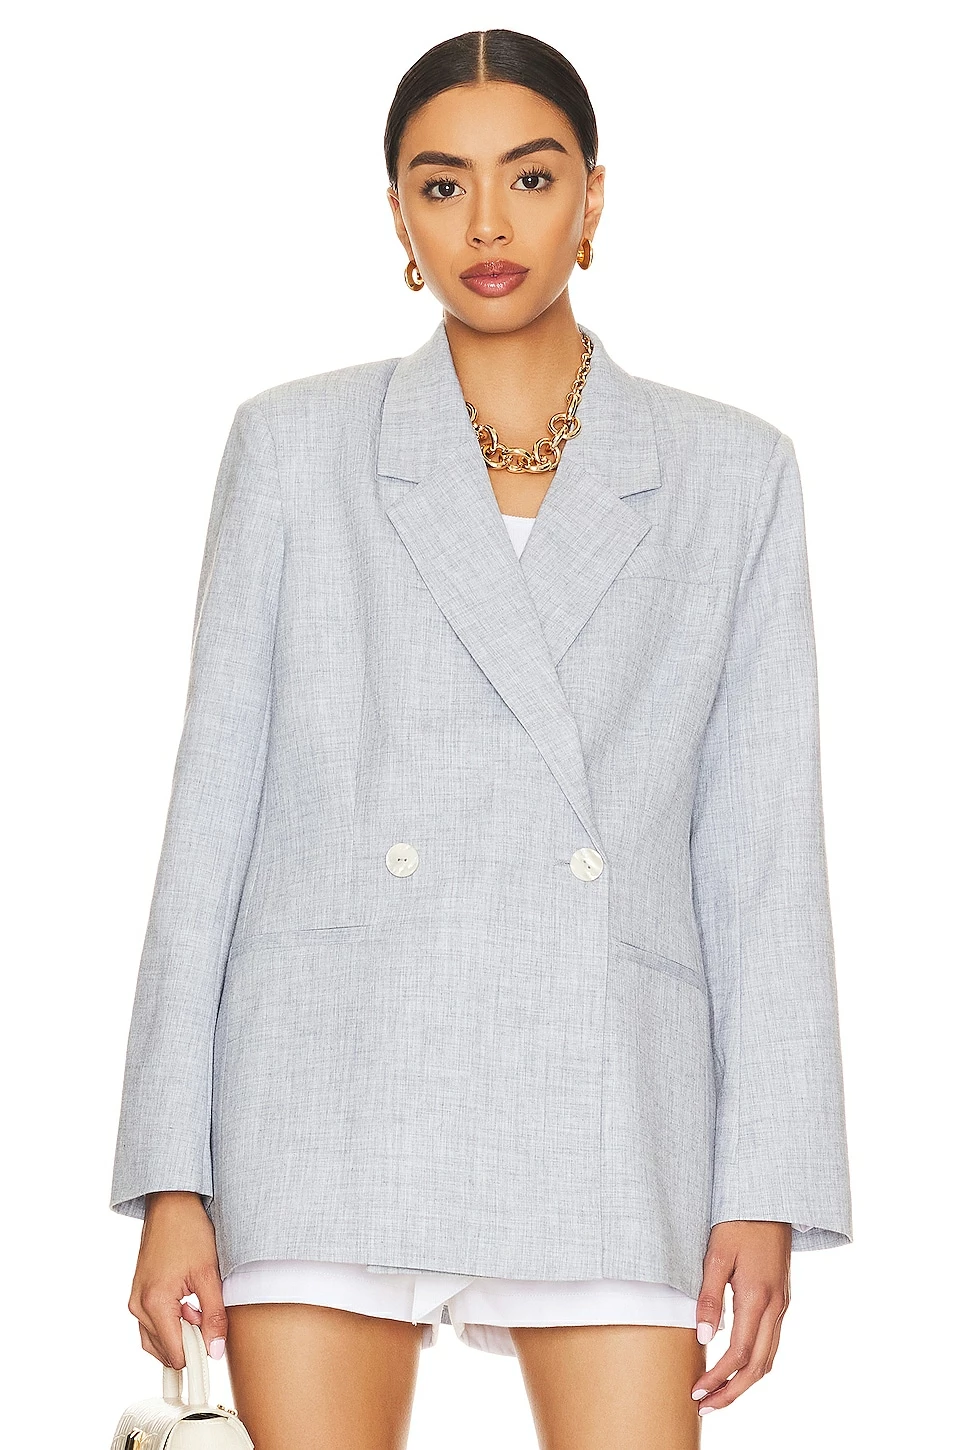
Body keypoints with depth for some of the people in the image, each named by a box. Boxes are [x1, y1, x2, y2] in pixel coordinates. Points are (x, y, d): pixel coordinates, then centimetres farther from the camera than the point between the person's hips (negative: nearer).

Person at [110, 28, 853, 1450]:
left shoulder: (732, 473, 10)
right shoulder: (295, 444, 8)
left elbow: (764, 852, 7)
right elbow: (212, 812, 6)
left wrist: (769, 1187, -1)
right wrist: (173, 1177, 0)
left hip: (608, 1119, 0)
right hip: (332, 1103, 0)